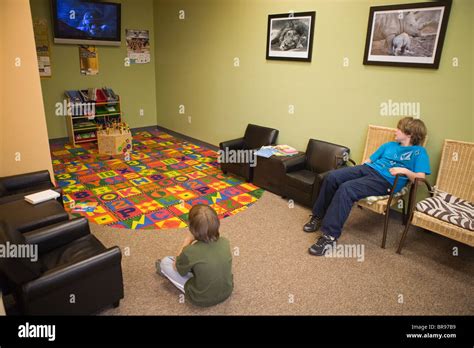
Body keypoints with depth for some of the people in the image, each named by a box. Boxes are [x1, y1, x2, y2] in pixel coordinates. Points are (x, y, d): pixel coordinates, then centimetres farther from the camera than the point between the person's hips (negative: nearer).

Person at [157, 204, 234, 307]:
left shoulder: (190, 252, -30)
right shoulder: (225, 242, -17)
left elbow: (176, 266, -6)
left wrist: (187, 241, -6)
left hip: (202, 299, -4)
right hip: (227, 291, 5)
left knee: (165, 262, 8)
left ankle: (164, 270, 40)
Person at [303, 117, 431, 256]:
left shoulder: (419, 151, 9)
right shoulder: (389, 145, 28)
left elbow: (420, 178, -3)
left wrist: (405, 170, -17)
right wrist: (362, 164, 10)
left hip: (385, 180, -7)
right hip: (368, 169, 7)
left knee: (346, 189, -31)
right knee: (332, 177, -18)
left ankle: (329, 235, -29)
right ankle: (318, 216, -3)